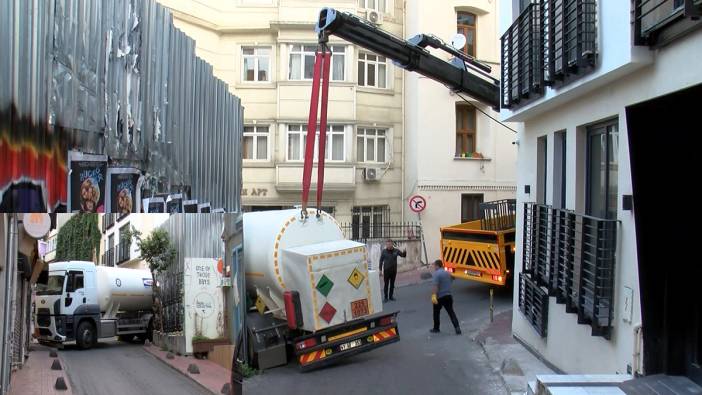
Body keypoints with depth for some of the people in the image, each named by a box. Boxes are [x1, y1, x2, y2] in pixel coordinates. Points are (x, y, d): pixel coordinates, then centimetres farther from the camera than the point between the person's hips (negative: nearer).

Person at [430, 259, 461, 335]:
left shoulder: (436, 274, -14)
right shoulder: (447, 273, 12)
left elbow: (435, 286, -25)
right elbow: (451, 281, 26)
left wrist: (433, 295, -31)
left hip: (439, 297, -6)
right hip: (448, 296, 6)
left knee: (436, 312, 12)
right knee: (451, 312, 7)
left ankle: (436, 328, 21)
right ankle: (457, 328, -6)